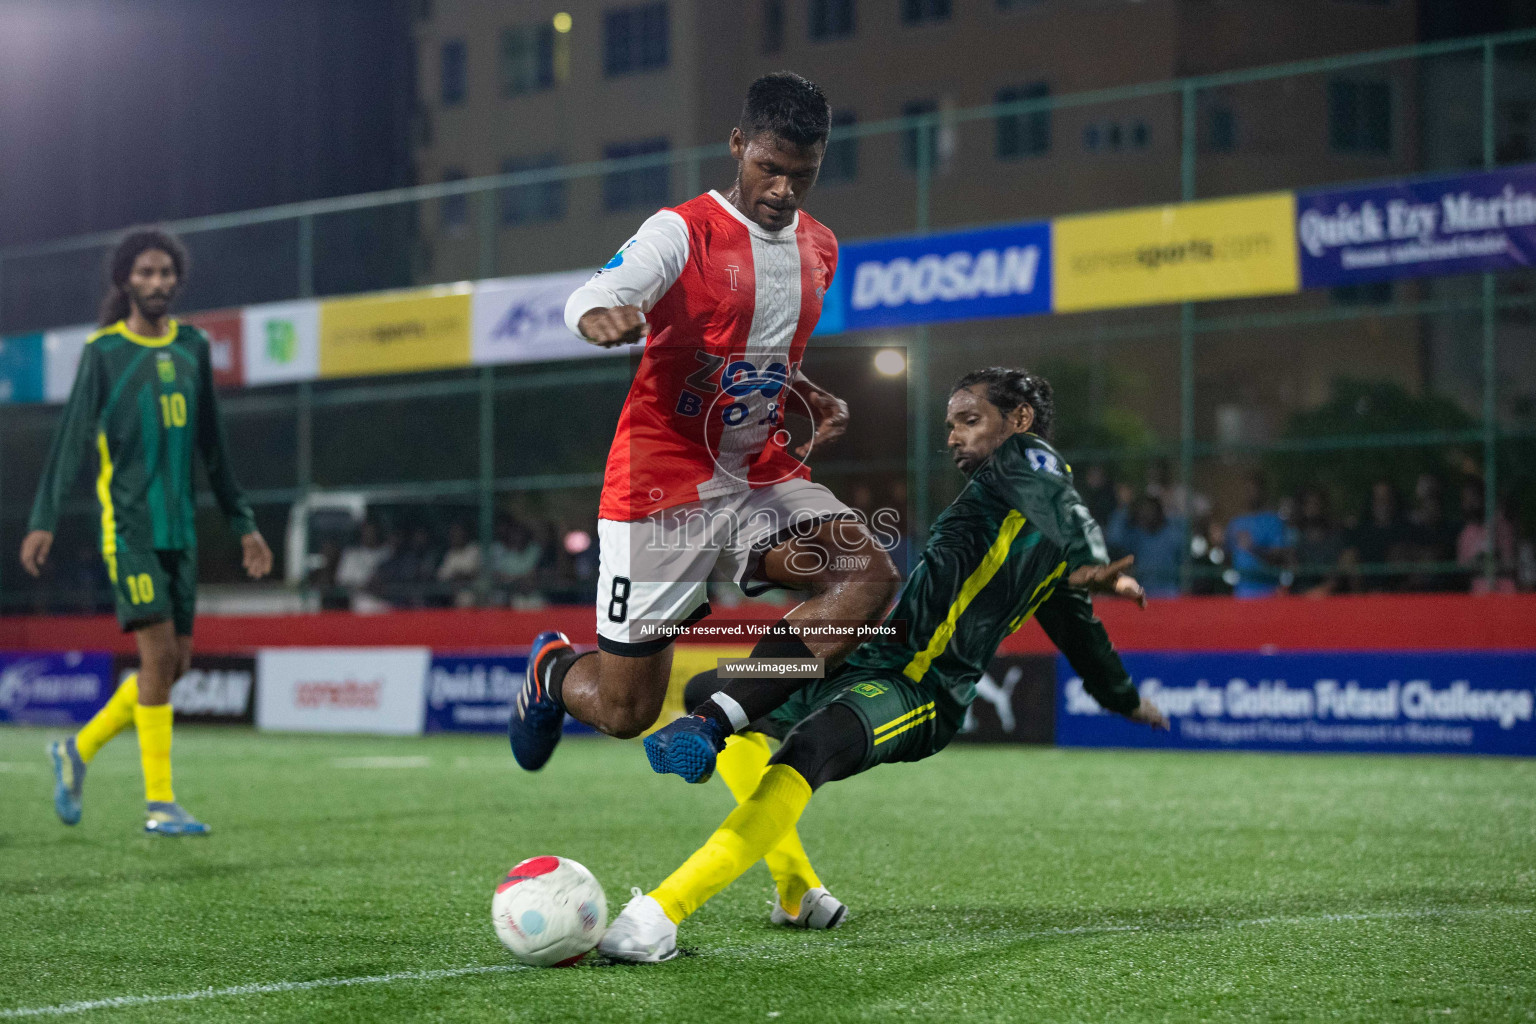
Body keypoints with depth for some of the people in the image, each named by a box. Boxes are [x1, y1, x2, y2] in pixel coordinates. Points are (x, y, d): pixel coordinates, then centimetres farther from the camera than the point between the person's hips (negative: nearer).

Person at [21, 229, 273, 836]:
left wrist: (242, 524, 18)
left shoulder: (193, 348, 13)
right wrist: (43, 520, -14)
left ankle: (78, 751, 24)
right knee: (158, 652, -13)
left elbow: (212, 445, 19)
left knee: (174, 663, 4)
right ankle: (160, 804, -9)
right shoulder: (103, 351, -1)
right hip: (128, 524, -6)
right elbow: (71, 438, -5)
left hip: (180, 528, 6)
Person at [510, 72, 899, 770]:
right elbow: (591, 298, -30)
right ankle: (551, 668, 35)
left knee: (869, 575, -23)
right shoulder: (683, 231, -11)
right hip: (663, 479, -6)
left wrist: (814, 402, 5)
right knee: (623, 710, -3)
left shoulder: (819, 249, 10)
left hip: (761, 472, 6)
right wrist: (600, 314, -54)